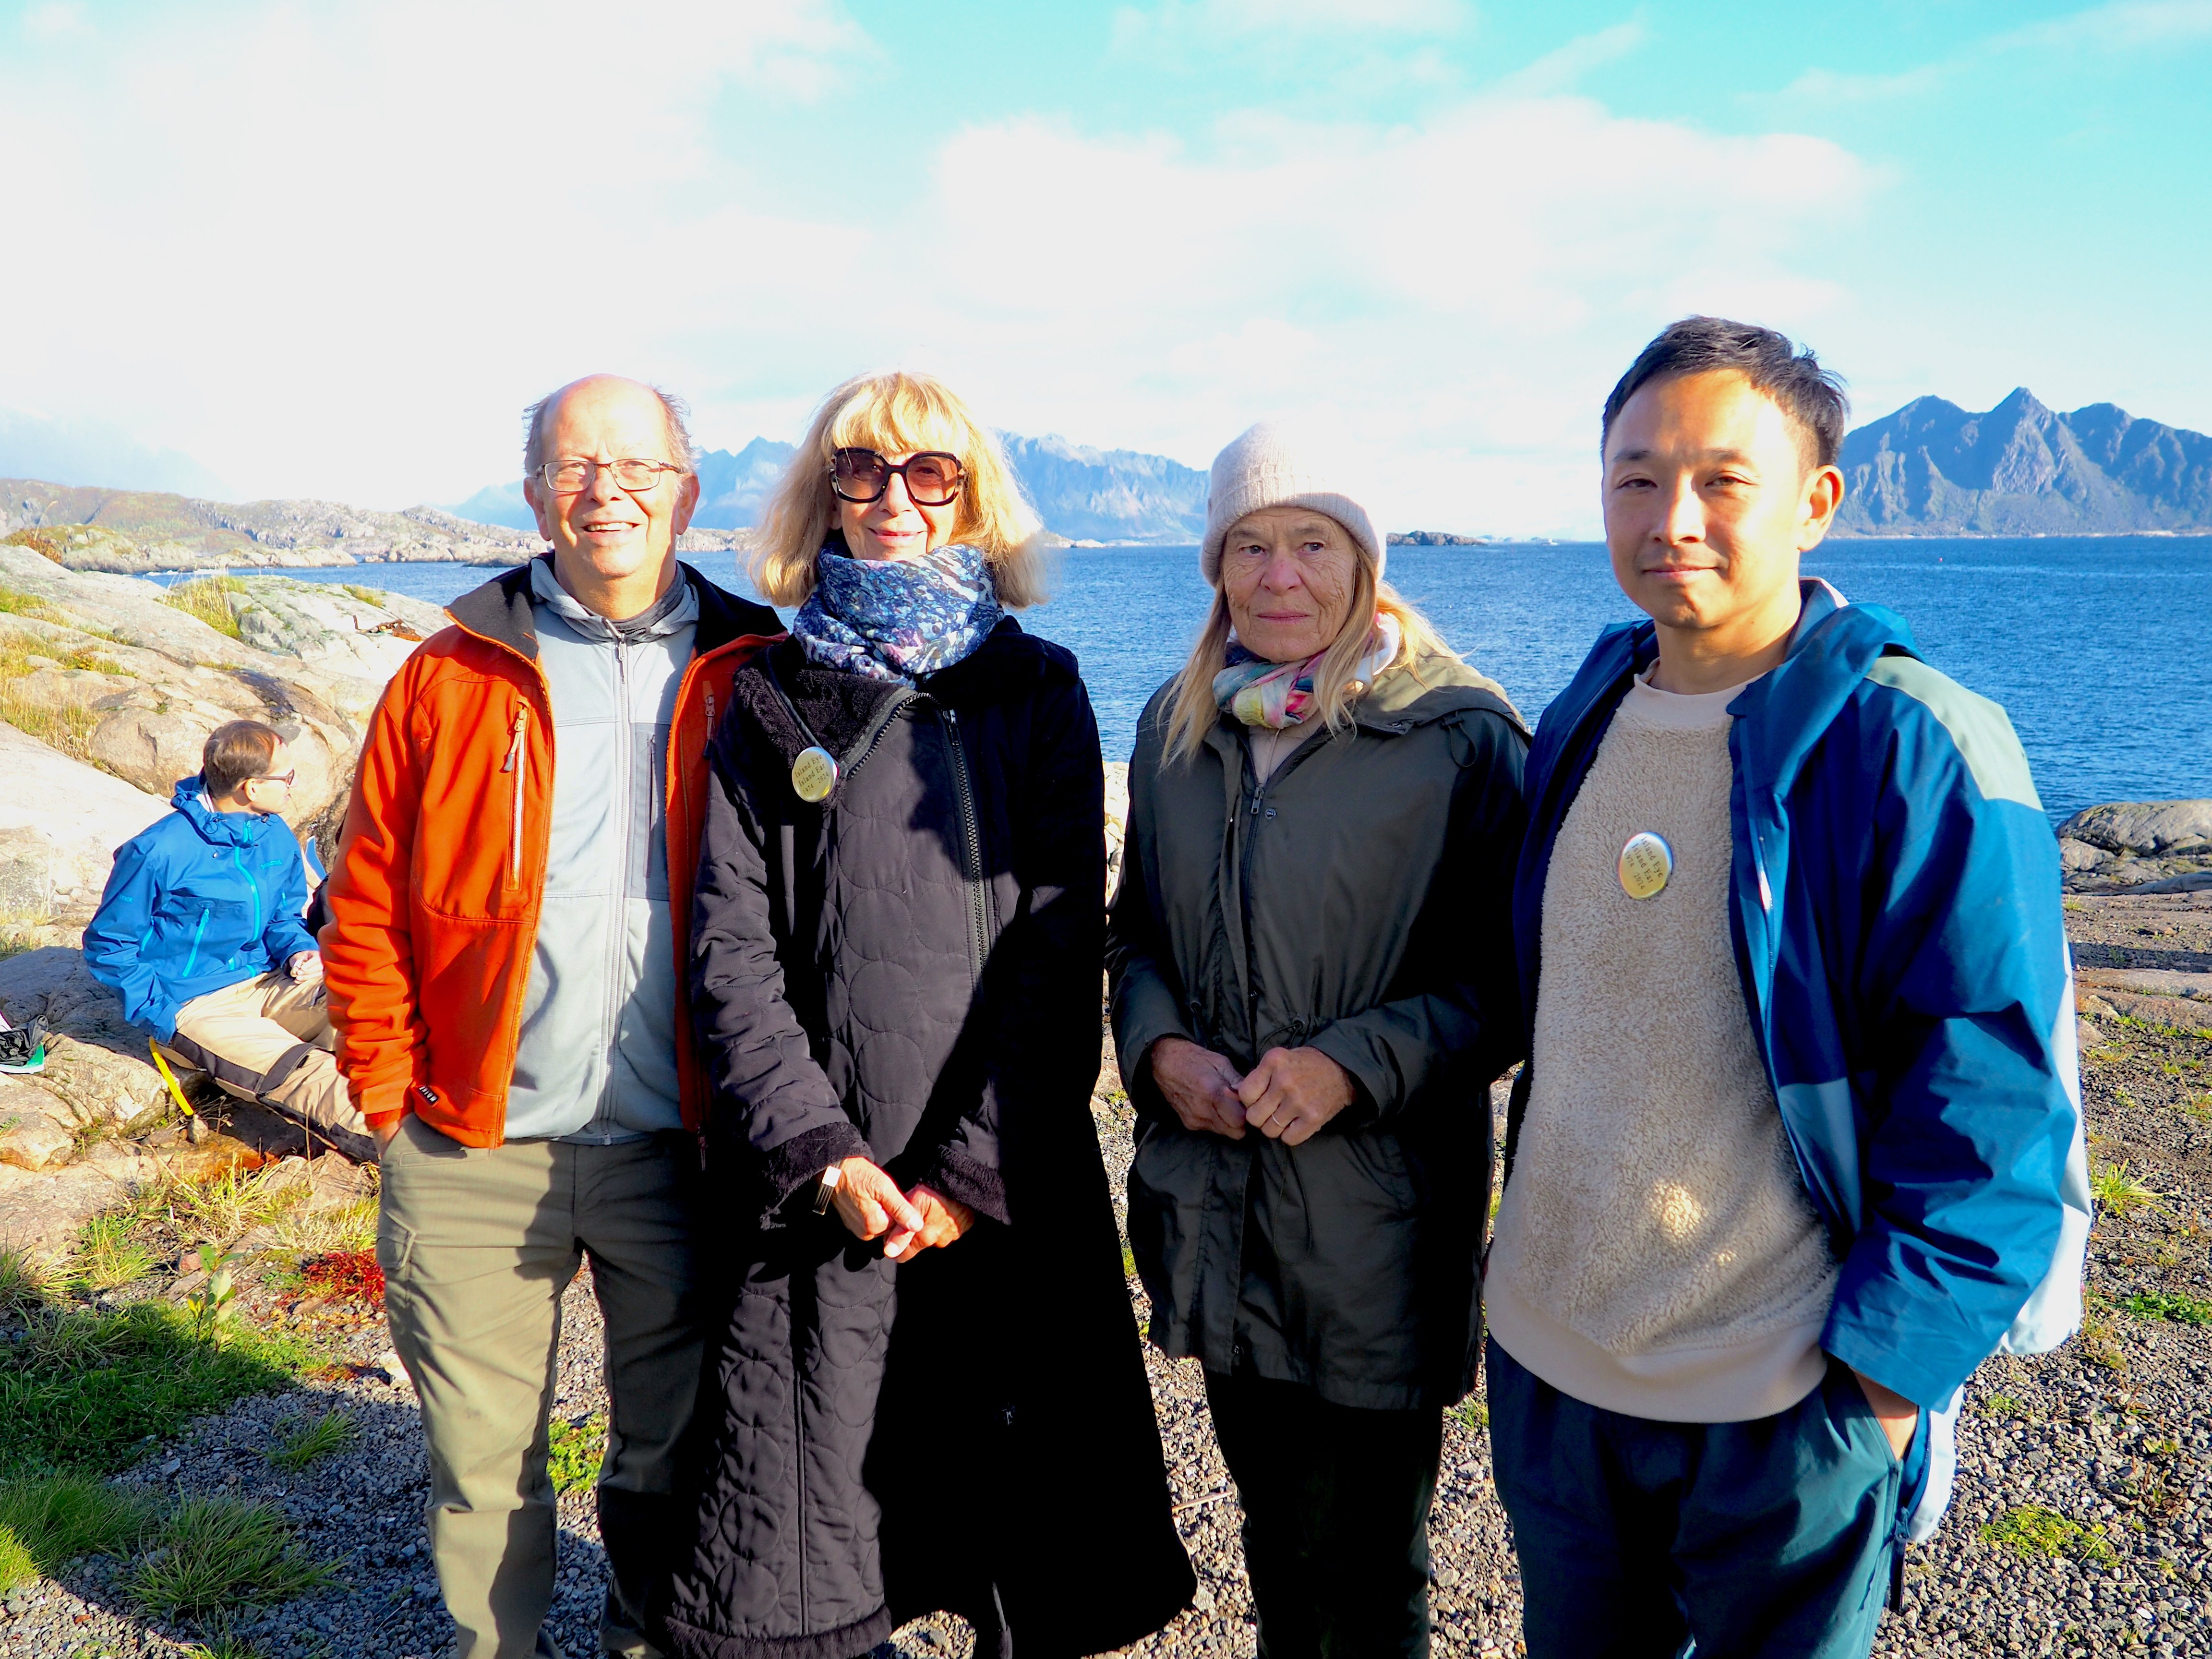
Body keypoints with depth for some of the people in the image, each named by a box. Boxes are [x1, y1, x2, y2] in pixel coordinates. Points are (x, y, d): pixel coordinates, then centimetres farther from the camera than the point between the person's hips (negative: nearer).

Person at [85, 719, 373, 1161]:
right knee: (302, 1070, -29)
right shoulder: (158, 852, -14)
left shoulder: (278, 837, 4)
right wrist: (163, 1018, -13)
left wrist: (301, 951, -5)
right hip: (193, 1006, -6)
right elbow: (108, 946, -5)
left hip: (265, 984, 6)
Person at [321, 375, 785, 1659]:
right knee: (482, 1462, 12)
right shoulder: (451, 676, 3)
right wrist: (393, 1099, -1)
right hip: (476, 1154, 0)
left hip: (680, 1153, 0)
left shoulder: (748, 677, 2)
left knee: (673, 1453, 16)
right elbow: (367, 907, 5)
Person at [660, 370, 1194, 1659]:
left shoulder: (1038, 692, 4)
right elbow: (731, 949, 0)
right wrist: (822, 1154, -11)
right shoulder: (772, 702, 7)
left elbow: (1059, 954, -3)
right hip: (819, 1186, 1)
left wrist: (975, 1171, -10)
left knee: (1028, 1541, 9)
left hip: (1008, 1190, 0)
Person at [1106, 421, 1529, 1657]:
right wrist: (1158, 1045, -5)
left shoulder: (1461, 736, -10)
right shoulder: (1177, 727, 6)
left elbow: (1510, 978, -8)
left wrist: (1356, 1063, -21)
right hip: (1215, 1207, 5)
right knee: (1273, 1530, 24)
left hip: (1378, 1218, -5)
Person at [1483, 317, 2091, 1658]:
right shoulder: (1580, 725, 3)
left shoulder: (1919, 749, -16)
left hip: (1783, 1405, -5)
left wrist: (1874, 1391, -15)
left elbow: (1994, 1117, -15)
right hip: (1546, 1361, 6)